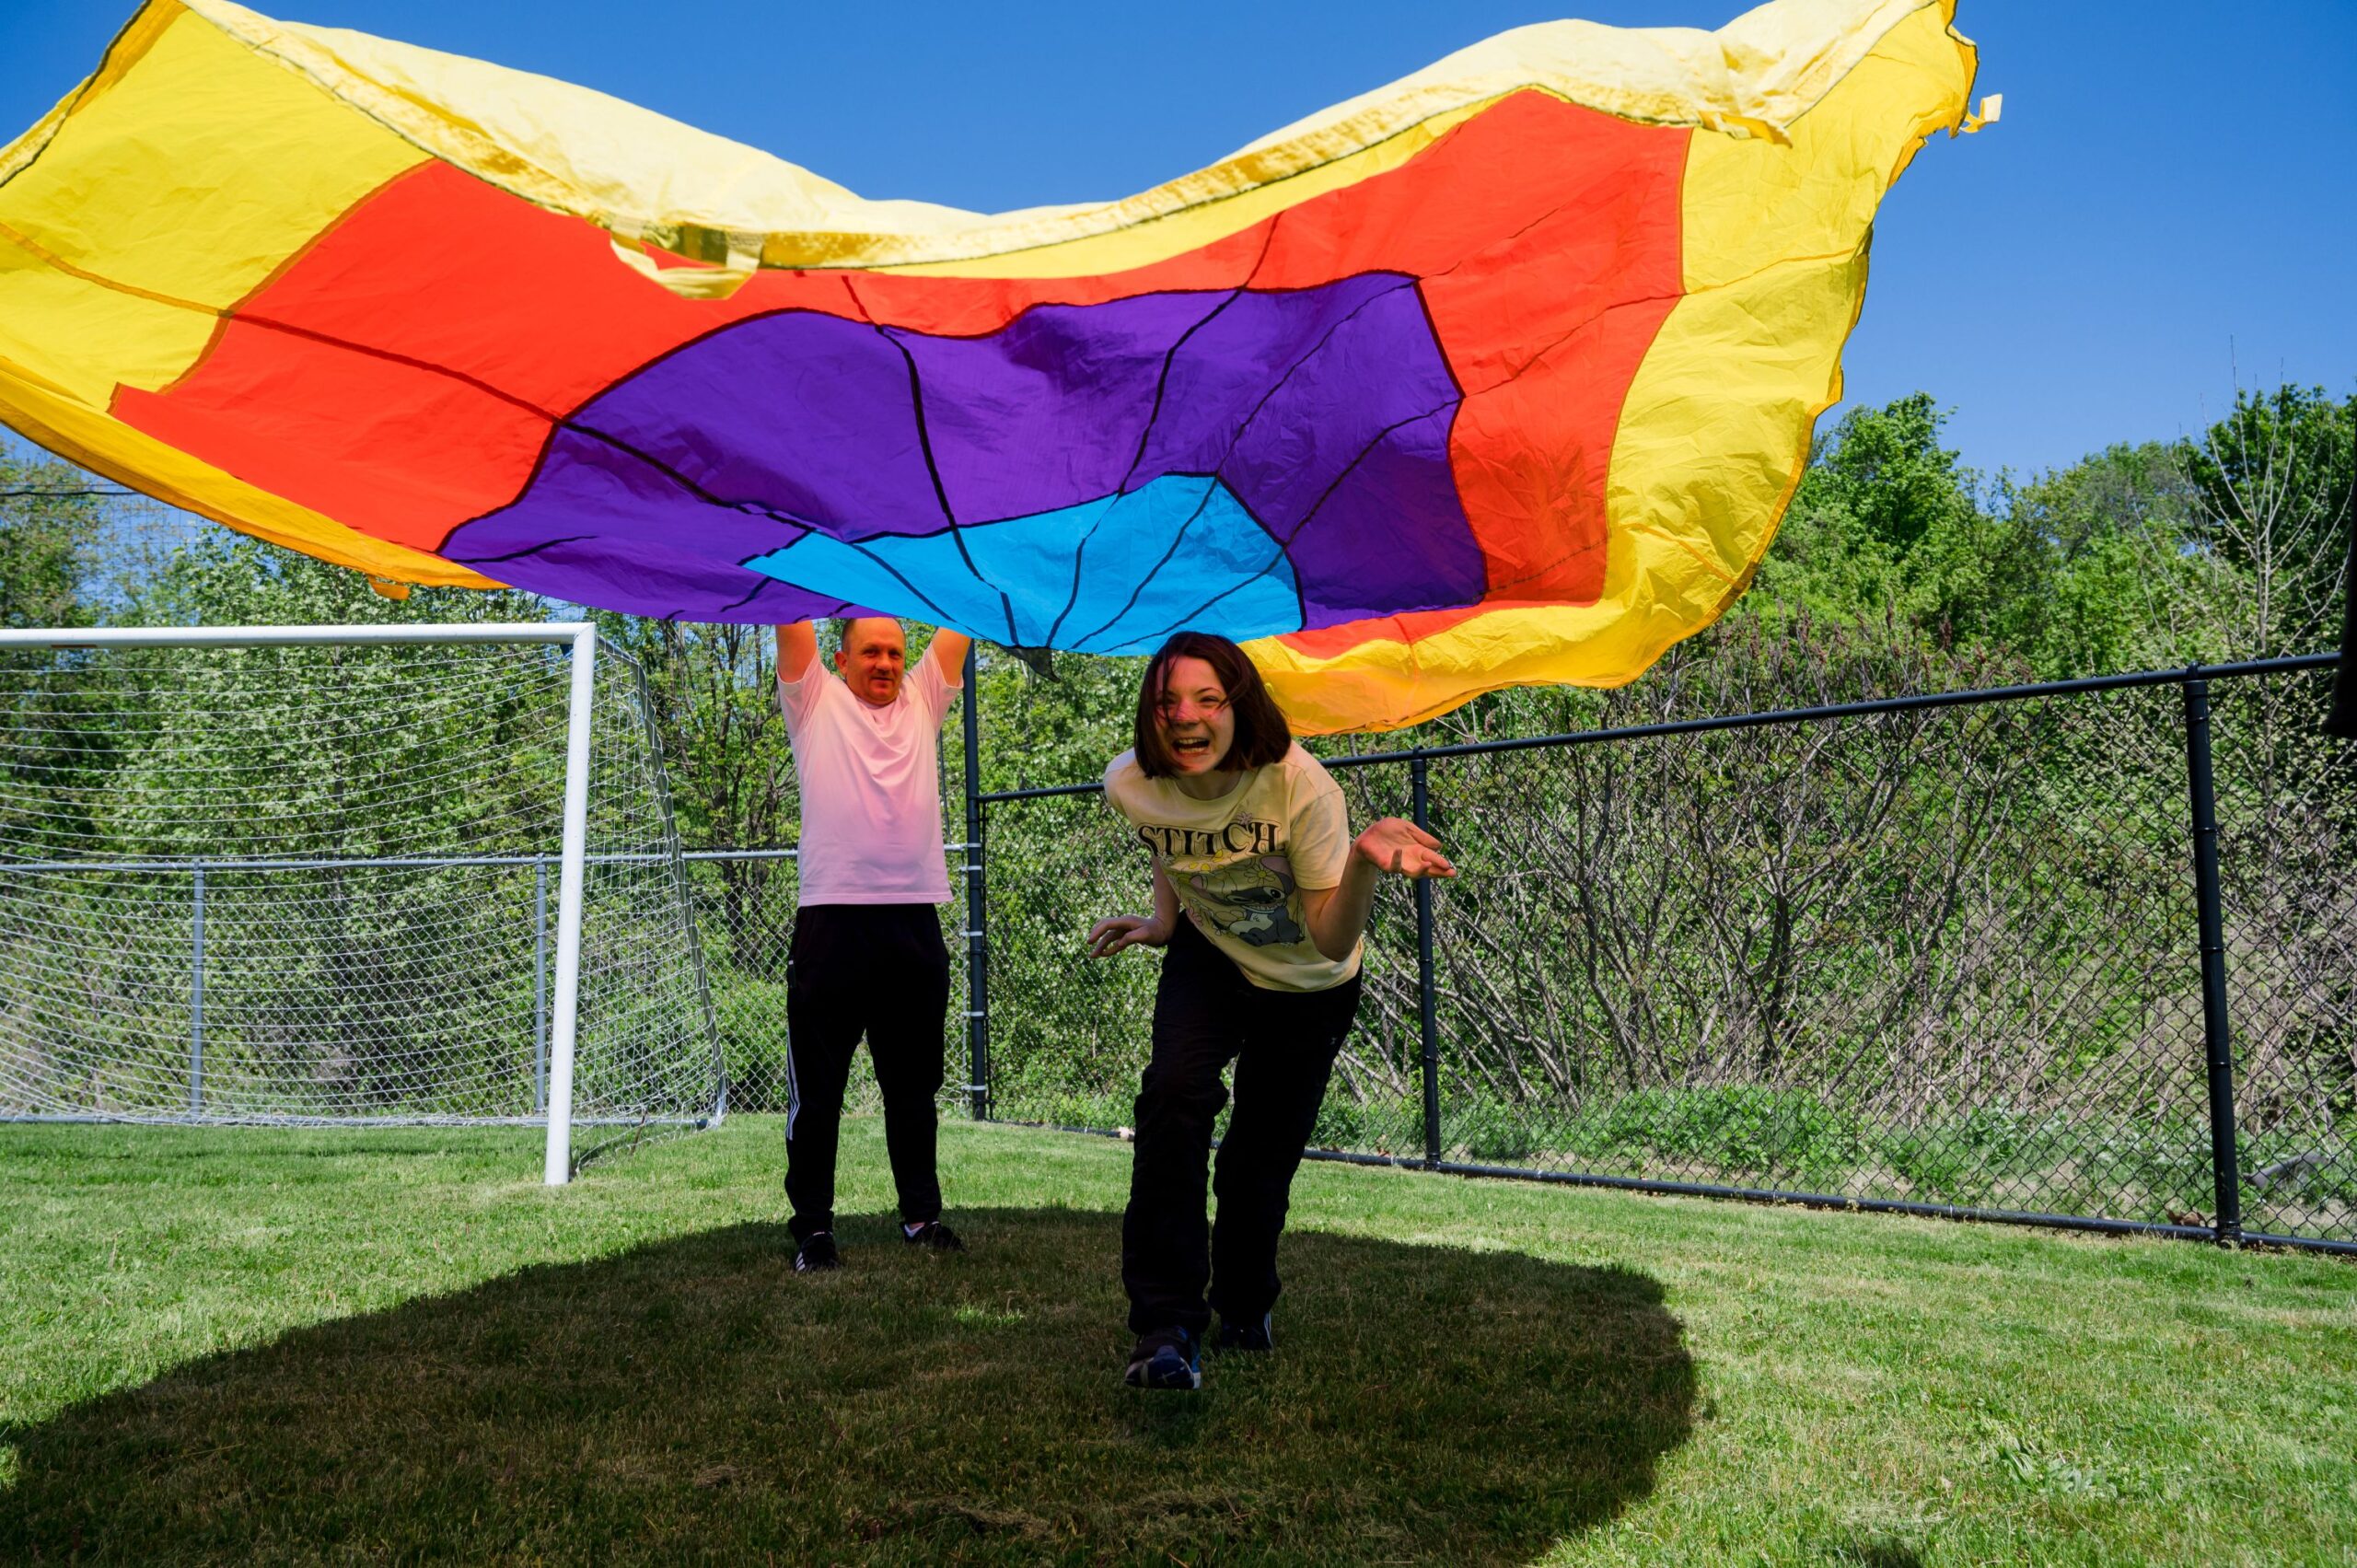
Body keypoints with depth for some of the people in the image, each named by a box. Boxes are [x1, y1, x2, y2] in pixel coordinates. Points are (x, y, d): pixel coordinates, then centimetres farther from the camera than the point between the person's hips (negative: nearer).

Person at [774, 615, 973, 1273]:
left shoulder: (922, 700, 16)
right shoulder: (816, 701, 8)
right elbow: (791, 618, 3)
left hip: (916, 918, 3)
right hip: (832, 917, -3)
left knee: (914, 1085, 14)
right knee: (817, 1090, 2)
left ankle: (921, 1213, 25)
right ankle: (813, 1226, 12)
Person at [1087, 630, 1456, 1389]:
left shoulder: (1299, 786, -32)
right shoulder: (1132, 786, -20)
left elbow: (1332, 943, -35)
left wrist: (1365, 864, -52)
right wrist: (1160, 922, -4)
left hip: (1309, 987, -1)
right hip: (1209, 963, 2)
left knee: (1261, 1161, 5)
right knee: (1175, 1093, -27)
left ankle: (1245, 1308, 37)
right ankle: (1167, 1327, -21)